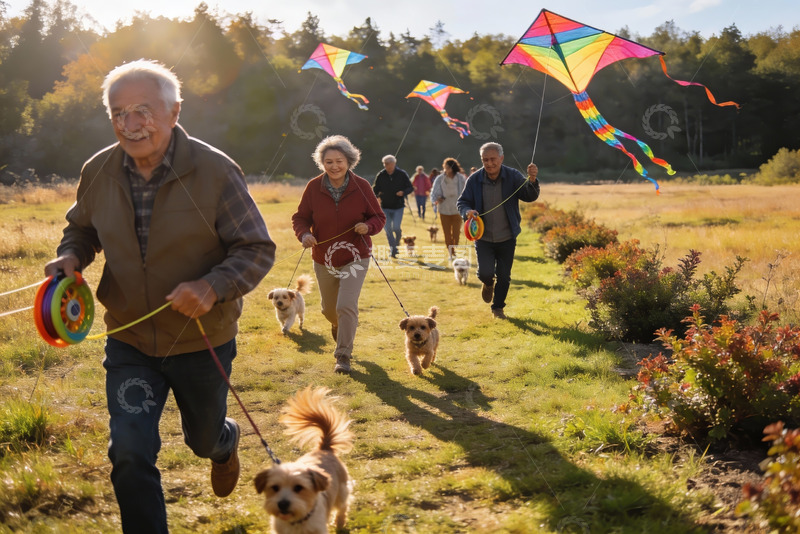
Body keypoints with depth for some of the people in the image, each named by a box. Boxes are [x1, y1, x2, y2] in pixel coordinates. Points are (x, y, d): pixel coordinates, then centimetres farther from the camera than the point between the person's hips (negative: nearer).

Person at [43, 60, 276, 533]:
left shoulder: (215, 171, -19)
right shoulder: (99, 171, -8)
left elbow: (258, 250, -15)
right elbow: (82, 228, 12)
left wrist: (213, 287, -33)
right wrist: (72, 256, -11)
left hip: (204, 340, -1)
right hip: (129, 342, 2)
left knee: (204, 438, 22)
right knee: (130, 455, -9)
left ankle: (226, 442, 61)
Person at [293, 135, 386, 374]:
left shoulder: (361, 186, -11)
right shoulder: (314, 187, -9)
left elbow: (378, 217, -3)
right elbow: (300, 218, -1)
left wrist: (368, 227, -25)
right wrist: (304, 234, -23)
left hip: (355, 258, -2)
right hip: (323, 260, 3)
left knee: (346, 305, -18)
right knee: (329, 309, 19)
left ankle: (343, 356, -2)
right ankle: (338, 325, 57)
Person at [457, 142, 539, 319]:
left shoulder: (512, 176, -9)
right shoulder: (474, 180, -7)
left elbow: (530, 197, -17)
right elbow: (462, 202, 1)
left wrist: (532, 180, -38)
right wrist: (467, 211, -22)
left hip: (507, 238, 1)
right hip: (483, 238, 0)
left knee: (504, 277, 8)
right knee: (485, 273, -12)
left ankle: (498, 307, 31)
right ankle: (488, 284, 26)